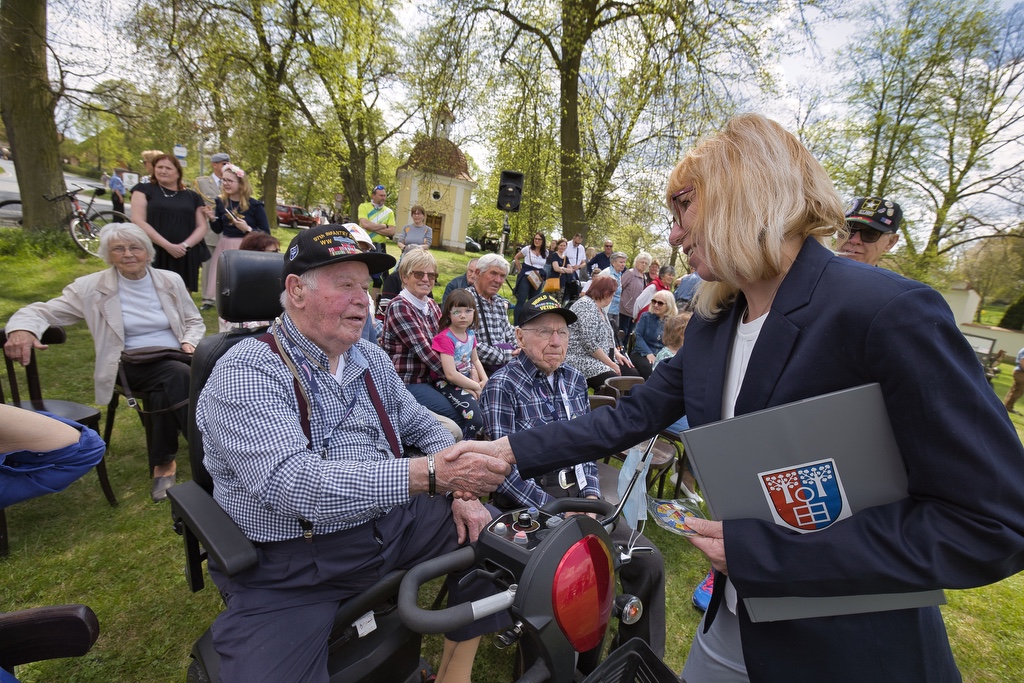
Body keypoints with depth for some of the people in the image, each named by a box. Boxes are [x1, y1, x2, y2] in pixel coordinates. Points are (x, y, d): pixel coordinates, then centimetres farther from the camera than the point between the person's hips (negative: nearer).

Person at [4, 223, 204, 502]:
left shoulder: (171, 280, 11)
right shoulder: (92, 287, 4)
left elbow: (195, 321, 17)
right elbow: (43, 311, 3)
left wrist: (189, 343, -5)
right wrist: (22, 329, -21)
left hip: (176, 360, 3)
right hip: (133, 366, -2)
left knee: (167, 392, -32)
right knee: (178, 376, -35)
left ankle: (162, 464, -13)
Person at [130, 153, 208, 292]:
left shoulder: (192, 196, 14)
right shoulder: (144, 190, 7)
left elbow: (202, 226, 9)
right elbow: (138, 221, -4)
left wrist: (185, 245, -9)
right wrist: (167, 246, -15)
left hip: (185, 258, 2)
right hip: (154, 256, -2)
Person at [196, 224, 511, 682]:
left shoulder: (371, 360, 6)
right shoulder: (245, 374, -16)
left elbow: (425, 428, 14)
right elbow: (291, 484, -29)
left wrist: (460, 490, -3)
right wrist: (431, 474, -35)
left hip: (389, 524, 6)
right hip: (290, 566, -5)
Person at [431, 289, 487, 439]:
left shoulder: (470, 334, 7)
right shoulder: (446, 338, -16)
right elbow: (451, 374, -22)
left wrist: (485, 380, 4)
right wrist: (477, 387, -14)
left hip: (467, 381, 8)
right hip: (449, 384, -8)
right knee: (475, 417, -26)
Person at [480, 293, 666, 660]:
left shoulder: (574, 378, 9)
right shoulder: (502, 386, -11)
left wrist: (591, 493, -1)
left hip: (578, 495, 6)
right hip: (530, 503, -6)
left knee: (649, 560, -2)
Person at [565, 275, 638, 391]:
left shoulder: (598, 307, 16)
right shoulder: (586, 305, -15)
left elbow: (606, 337, 24)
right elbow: (589, 343, -22)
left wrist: (617, 354, 7)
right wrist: (610, 364, -15)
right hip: (582, 361, -10)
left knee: (634, 375, -1)